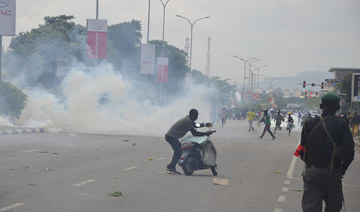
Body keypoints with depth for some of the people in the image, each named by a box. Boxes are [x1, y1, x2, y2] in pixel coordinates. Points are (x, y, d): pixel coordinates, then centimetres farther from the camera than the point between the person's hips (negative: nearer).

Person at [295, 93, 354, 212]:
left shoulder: (309, 124, 3)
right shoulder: (341, 124, -8)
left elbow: (302, 150, 6)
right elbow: (349, 150, -13)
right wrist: (343, 169, 0)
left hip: (311, 172, 3)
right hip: (332, 174, -3)